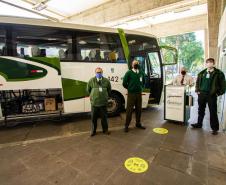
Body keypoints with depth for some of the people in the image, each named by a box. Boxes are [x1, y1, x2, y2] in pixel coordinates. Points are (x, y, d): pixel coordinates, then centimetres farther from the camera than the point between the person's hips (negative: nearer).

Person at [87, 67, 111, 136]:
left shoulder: (106, 81, 1)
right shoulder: (91, 80, -2)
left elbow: (109, 90, 14)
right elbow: (88, 90, 11)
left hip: (103, 103, 1)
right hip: (94, 103, 0)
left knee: (104, 117, 11)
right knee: (94, 118, 9)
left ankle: (105, 130, 29)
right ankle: (93, 130, 27)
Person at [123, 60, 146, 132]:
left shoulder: (141, 72, 8)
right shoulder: (129, 73, -7)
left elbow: (143, 81, 22)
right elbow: (124, 83, -5)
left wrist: (141, 88, 12)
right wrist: (129, 88, 5)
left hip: (139, 94, 5)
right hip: (131, 94, -4)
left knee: (139, 109, 12)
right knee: (129, 110, -1)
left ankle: (138, 123, 28)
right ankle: (126, 125, 10)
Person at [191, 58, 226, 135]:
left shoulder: (219, 73, -3)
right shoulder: (201, 73, 9)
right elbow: (197, 82, 17)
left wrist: (218, 93, -9)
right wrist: (197, 90, 7)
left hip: (212, 95, -4)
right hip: (201, 94, 4)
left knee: (213, 112, 2)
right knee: (201, 110, 14)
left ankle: (215, 128, 14)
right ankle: (199, 124, 29)